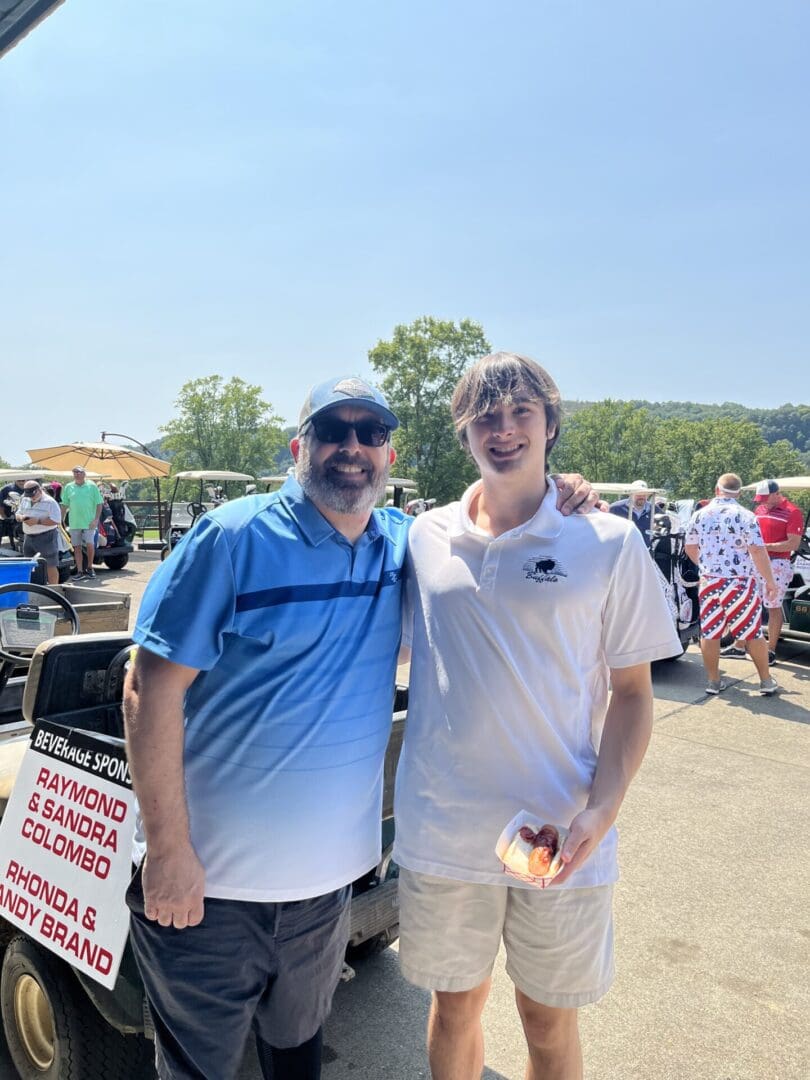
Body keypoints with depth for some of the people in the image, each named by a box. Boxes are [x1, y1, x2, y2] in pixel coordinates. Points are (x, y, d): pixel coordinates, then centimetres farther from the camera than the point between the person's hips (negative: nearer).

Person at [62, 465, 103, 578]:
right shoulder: (68, 487, 7)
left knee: (90, 545, -6)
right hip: (74, 523, 3)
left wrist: (96, 519, -9)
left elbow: (99, 503, 0)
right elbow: (64, 505, 11)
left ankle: (89, 567, 14)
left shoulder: (91, 486, 0)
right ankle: (79, 571, 12)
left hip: (89, 522, -3)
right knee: (77, 547, 6)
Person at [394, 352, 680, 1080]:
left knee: (549, 1020, 19)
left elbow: (633, 693, -3)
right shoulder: (425, 537, 0)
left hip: (560, 841, -1)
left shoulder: (610, 543, -7)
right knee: (455, 1005, 21)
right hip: (439, 832, 2)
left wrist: (603, 810, -14)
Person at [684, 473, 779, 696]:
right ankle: (766, 681, 17)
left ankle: (713, 681, 14)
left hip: (709, 581, 3)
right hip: (739, 583, -3)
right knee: (753, 633, 8)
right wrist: (770, 581, -6)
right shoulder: (745, 516, -11)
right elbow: (758, 552, -15)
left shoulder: (699, 515, 3)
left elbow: (689, 547, 12)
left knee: (709, 632, 9)